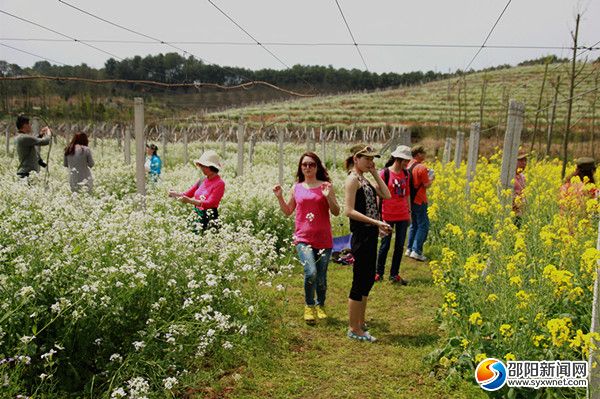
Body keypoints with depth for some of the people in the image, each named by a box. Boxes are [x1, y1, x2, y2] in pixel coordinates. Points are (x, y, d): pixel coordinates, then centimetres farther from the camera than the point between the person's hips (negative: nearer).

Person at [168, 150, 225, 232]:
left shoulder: (219, 183, -9)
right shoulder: (202, 181, 10)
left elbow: (209, 203, -17)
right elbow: (187, 194, 13)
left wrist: (189, 200, -26)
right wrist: (175, 194, -8)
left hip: (210, 219, -6)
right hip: (197, 217, 6)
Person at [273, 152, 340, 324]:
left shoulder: (326, 186, 1)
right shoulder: (296, 188, 8)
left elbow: (336, 212, 0)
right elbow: (287, 211, 17)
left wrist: (329, 197, -16)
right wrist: (280, 197, 4)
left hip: (323, 239, 0)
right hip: (303, 238, 0)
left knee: (321, 278, 7)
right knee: (310, 272, -20)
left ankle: (320, 305, 35)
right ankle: (309, 306, 5)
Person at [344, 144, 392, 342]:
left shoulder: (365, 179, 15)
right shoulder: (353, 179, -12)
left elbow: (387, 195, 10)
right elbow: (349, 211, -20)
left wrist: (375, 173, 6)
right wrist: (376, 222, -23)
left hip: (370, 235, 10)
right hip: (361, 235, -10)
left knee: (368, 280, 16)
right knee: (360, 281, -1)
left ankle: (360, 323, 29)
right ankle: (354, 329, 10)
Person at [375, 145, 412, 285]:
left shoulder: (406, 174, 7)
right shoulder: (384, 173, -10)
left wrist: (409, 212, 16)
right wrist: (378, 214, -11)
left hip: (403, 215, 5)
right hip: (388, 216, -5)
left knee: (400, 245, 9)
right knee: (385, 244, 4)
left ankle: (394, 274, 20)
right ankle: (379, 273, 20)